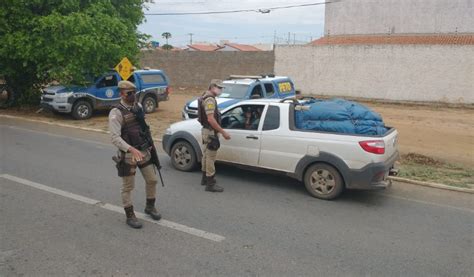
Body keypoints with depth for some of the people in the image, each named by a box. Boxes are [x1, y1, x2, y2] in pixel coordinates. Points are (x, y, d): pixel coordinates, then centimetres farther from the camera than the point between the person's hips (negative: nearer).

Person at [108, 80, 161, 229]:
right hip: (128, 155, -6)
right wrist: (131, 149, -37)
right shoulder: (116, 113, -16)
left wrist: (150, 144, 17)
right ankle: (130, 216, 21)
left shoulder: (138, 107, 5)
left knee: (152, 180, 12)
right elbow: (115, 138, -25)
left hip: (144, 152, 6)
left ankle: (150, 207, 33)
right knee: (128, 187, 6)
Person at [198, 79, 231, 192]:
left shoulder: (206, 97, 12)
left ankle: (205, 178, 32)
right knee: (211, 157, -5)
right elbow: (211, 119, -29)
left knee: (206, 155, 19)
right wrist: (223, 132, -26)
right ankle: (210, 184, 1)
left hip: (206, 130, 11)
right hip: (211, 132, -11)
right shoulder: (210, 99, -20)